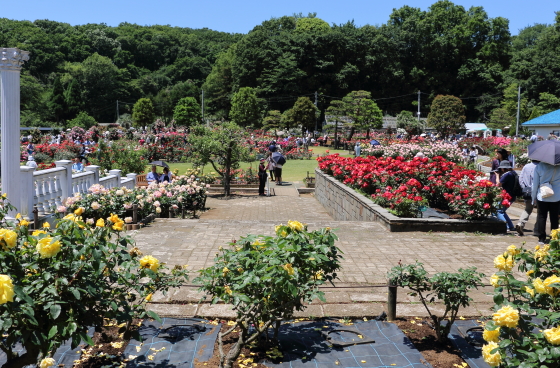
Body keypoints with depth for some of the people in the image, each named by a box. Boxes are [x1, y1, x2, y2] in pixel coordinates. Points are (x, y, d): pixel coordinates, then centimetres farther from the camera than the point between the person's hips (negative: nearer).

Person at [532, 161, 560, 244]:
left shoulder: (539, 167, -8)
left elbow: (535, 184, -2)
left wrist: (534, 197, 7)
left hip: (542, 197, -1)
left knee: (541, 217, 8)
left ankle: (542, 238, 8)